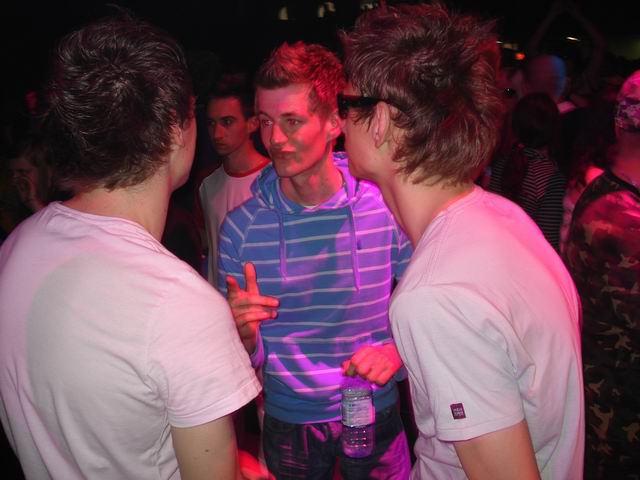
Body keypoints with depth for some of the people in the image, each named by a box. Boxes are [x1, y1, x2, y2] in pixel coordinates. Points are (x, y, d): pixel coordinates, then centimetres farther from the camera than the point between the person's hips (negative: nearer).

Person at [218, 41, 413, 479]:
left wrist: (396, 351, -21)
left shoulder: (385, 206, -14)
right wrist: (244, 332, -27)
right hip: (288, 421, 1)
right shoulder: (241, 226, -11)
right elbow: (248, 360, -6)